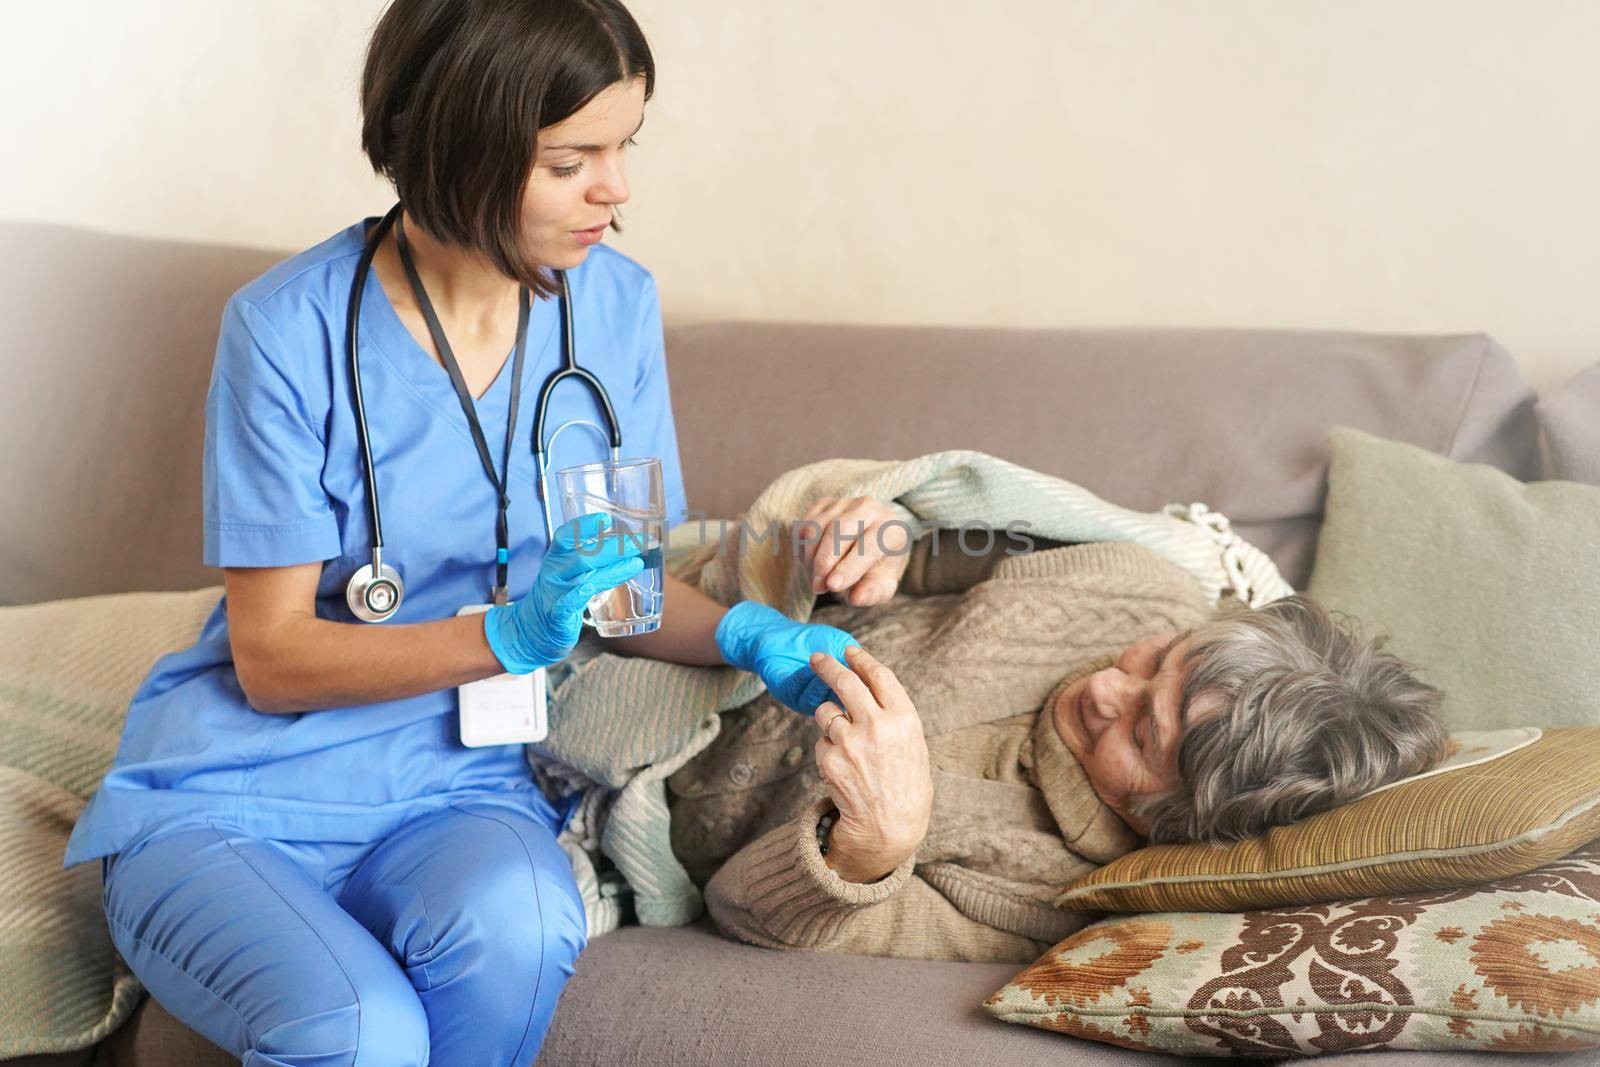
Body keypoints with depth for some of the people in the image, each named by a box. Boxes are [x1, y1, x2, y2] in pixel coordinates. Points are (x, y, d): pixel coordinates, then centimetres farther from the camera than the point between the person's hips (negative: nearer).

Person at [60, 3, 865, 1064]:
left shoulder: (615, 304, 0)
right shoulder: (291, 329, -13)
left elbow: (624, 580, 10)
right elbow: (271, 658, -11)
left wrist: (743, 633, -12)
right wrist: (508, 635, -25)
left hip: (458, 788, 3)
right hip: (234, 802, -3)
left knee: (517, 920, -33)